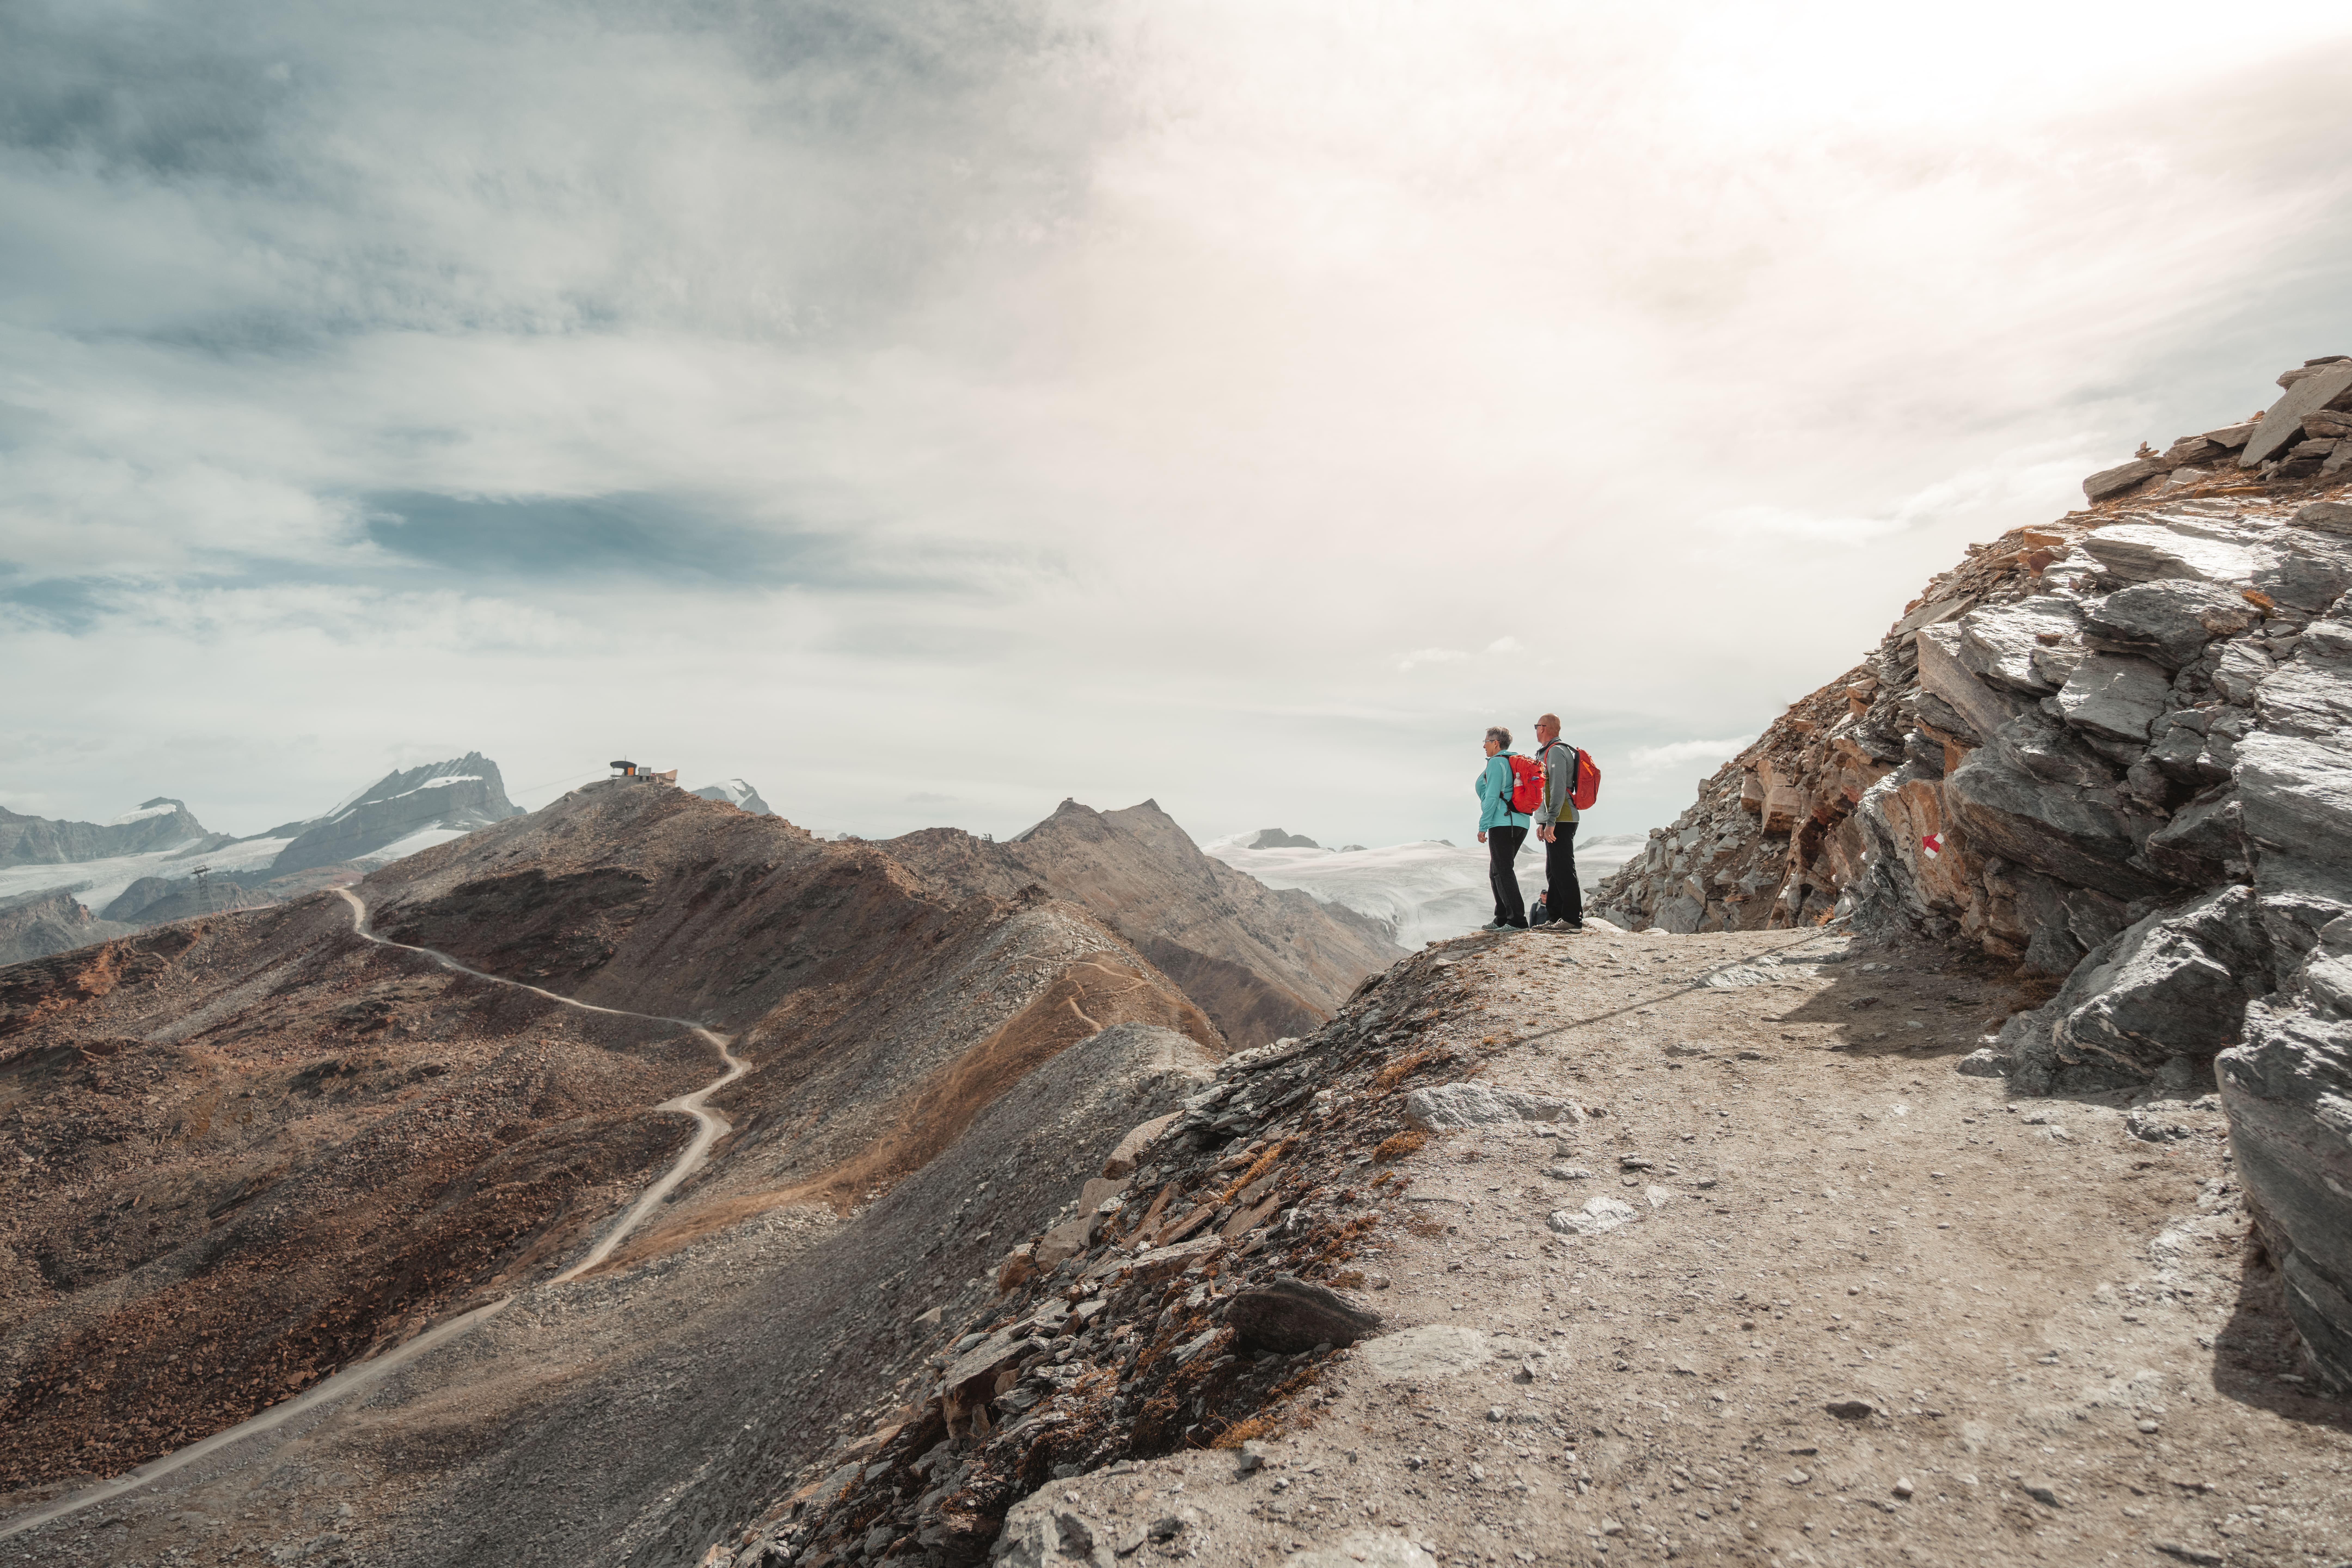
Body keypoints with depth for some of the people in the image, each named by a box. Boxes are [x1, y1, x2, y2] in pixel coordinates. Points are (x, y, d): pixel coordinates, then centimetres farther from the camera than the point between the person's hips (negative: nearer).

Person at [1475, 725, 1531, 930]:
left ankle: (1518, 920, -11)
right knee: (1497, 871, 15)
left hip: (1502, 823, -10)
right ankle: (1502, 920, 17)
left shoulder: (1496, 763, -8)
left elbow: (1492, 797, -16)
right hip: (1520, 823, 10)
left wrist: (1483, 827, -14)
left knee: (1504, 871, -8)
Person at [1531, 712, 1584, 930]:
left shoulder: (1556, 751, -11)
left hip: (1560, 822, -11)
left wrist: (1551, 822, -23)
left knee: (1563, 870, -11)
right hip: (1555, 822, 11)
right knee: (1554, 871, 14)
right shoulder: (1549, 752, 22)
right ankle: (1556, 916, 19)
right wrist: (1542, 822, 25)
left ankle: (1573, 919, -10)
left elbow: (1559, 789, -21)